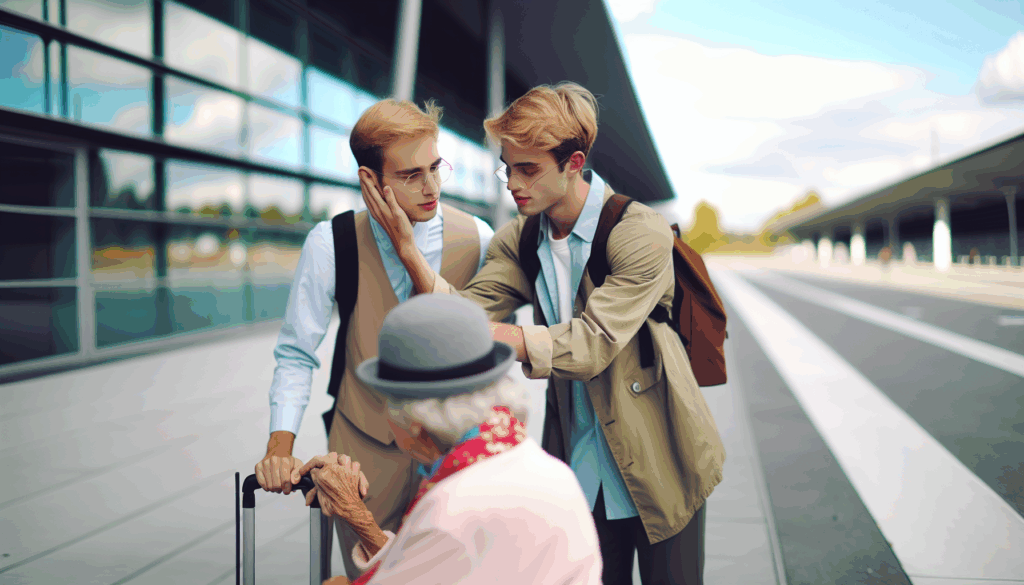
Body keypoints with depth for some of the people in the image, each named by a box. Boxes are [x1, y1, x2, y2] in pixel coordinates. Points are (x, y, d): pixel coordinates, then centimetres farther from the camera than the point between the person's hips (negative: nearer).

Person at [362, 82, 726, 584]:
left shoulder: (641, 233, -18)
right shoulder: (518, 239, 1)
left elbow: (591, 345, -27)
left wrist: (492, 334, -32)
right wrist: (407, 248, -23)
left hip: (658, 466, -4)